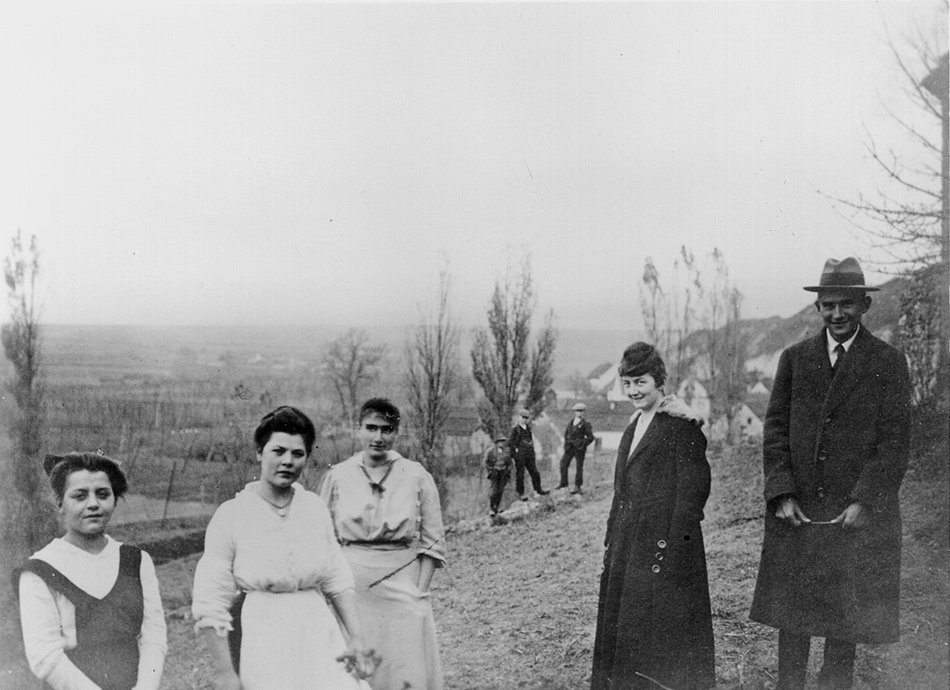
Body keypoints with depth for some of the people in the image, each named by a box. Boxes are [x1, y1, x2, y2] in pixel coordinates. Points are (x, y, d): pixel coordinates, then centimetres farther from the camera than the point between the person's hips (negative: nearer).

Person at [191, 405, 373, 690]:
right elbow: (210, 605, -6)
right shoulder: (231, 515, -8)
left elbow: (337, 580, 10)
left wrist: (356, 638, 1)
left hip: (319, 636, 4)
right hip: (264, 641, -3)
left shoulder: (315, 508, 4)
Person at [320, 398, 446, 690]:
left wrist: (420, 592, -5)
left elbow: (433, 543, 2)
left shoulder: (417, 477, 0)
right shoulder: (337, 476, 3)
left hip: (402, 584, -1)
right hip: (352, 589, 1)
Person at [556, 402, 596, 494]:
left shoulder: (586, 424, -4)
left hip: (579, 448, -5)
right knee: (563, 464, 4)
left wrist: (582, 445, -9)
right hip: (569, 448, 5)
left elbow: (590, 437, -6)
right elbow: (566, 433, 23)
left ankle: (577, 487, 5)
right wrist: (567, 442, 10)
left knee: (578, 467, -1)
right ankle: (563, 483, 16)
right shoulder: (570, 422, 11)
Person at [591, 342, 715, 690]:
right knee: (621, 623, 13)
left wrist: (673, 548, -20)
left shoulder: (680, 424, -11)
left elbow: (693, 488, -15)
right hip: (628, 540, 8)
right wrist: (612, 542, 15)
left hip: (664, 540, -8)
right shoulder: (635, 424, 14)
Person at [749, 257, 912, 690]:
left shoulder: (888, 363, 0)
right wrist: (782, 494, -6)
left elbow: (895, 442, -4)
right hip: (796, 510, 2)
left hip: (857, 513, -2)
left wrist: (864, 501, -13)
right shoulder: (794, 359, 7)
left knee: (847, 616, 7)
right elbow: (775, 428, 4)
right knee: (790, 613, 8)